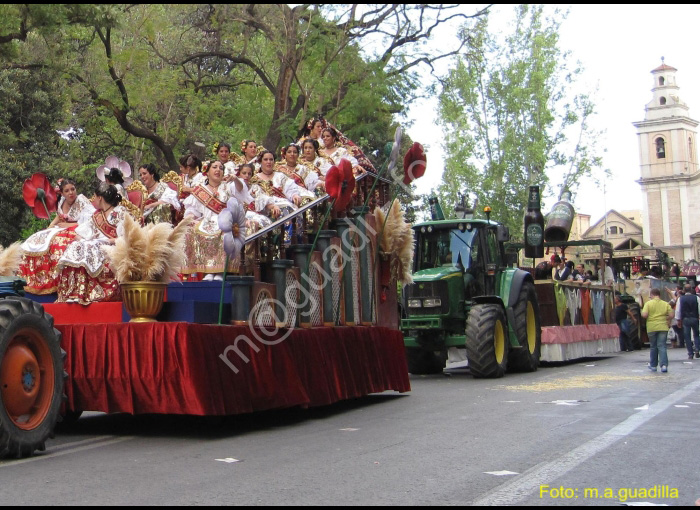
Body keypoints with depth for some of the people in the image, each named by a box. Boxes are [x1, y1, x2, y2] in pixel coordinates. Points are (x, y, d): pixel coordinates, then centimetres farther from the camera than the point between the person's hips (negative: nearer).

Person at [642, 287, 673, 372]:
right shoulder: (666, 304, 4)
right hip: (663, 327, 1)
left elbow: (644, 315, -13)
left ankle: (653, 365, 21)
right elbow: (671, 315, -3)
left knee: (653, 347, 12)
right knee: (662, 346, 0)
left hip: (651, 328, -1)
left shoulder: (648, 303, -3)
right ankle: (664, 365, -13)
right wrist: (665, 318, 15)